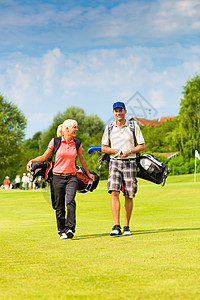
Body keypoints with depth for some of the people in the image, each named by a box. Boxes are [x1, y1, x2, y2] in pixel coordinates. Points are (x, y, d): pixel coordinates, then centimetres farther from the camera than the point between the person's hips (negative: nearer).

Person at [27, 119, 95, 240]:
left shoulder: (76, 143, 8)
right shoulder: (55, 142, 0)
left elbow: (82, 160, 23)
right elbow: (44, 157, 8)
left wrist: (88, 173, 33)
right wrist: (32, 161, -9)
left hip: (72, 177, 1)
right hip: (58, 177, -1)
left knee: (70, 201, -20)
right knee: (59, 206, 2)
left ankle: (70, 229, -23)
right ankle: (62, 231, 14)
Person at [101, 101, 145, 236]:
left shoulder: (133, 126, 5)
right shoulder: (109, 128, 10)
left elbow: (142, 145, 4)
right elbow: (103, 148, 12)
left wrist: (130, 151, -13)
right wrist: (116, 150, -8)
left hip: (130, 163, 0)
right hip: (115, 162, 0)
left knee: (129, 196, 1)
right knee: (114, 192, -16)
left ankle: (127, 226, 12)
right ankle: (117, 226, -19)